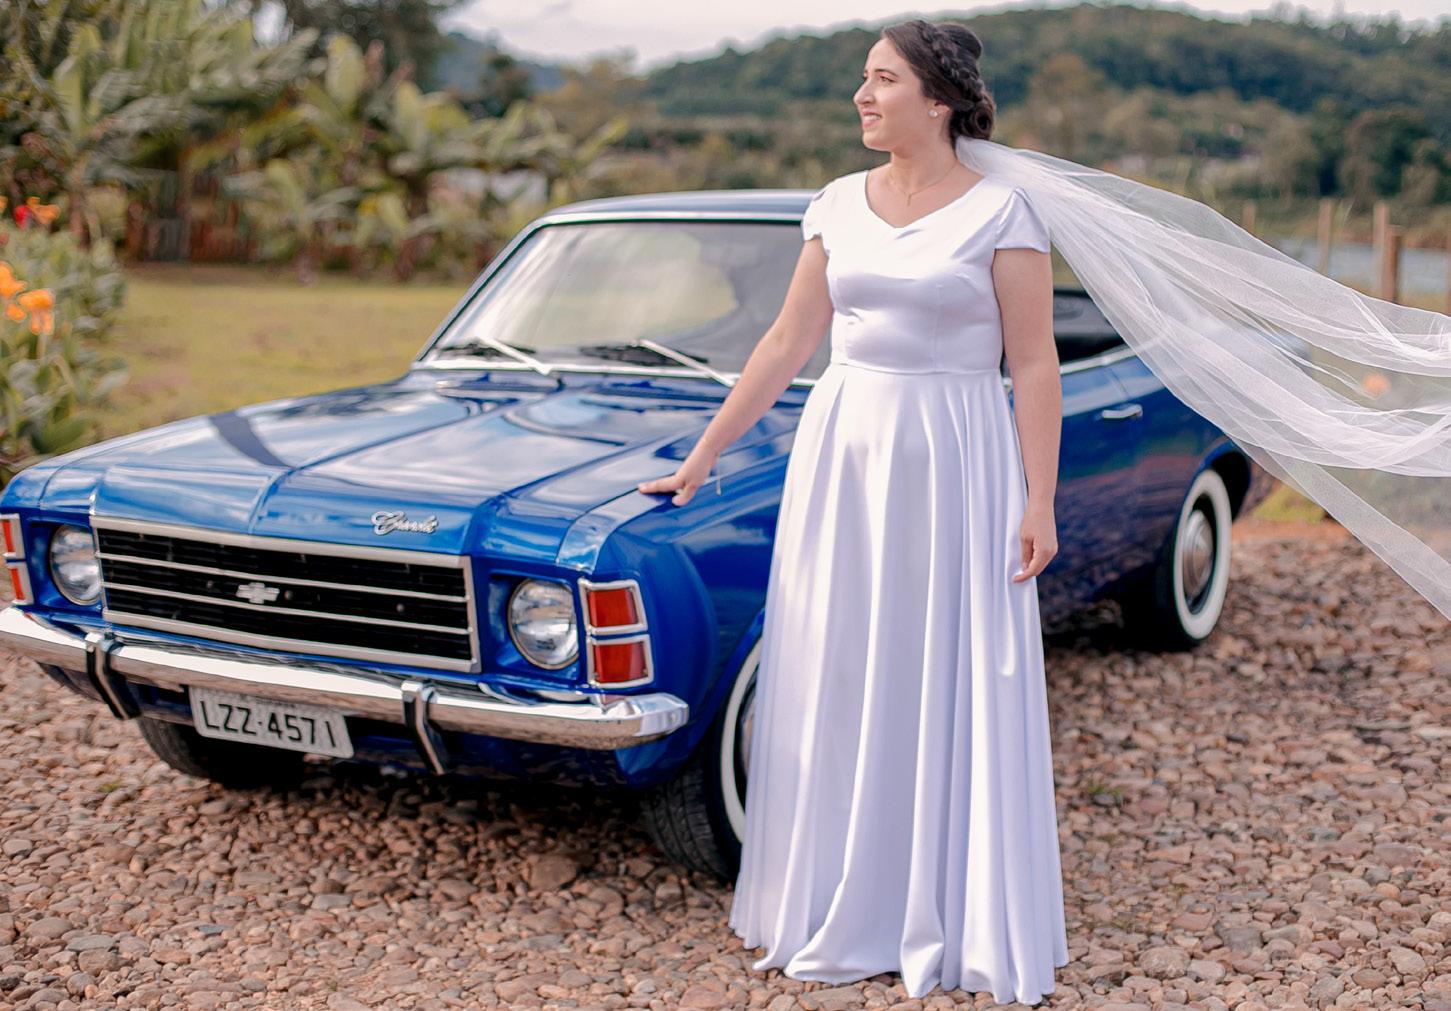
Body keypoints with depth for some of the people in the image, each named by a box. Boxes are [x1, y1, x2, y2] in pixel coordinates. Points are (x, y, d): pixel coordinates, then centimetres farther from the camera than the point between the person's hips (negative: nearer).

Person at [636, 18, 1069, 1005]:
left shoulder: (1002, 210, -6)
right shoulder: (838, 205, 7)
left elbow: (1034, 367, -6)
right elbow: (786, 346, 10)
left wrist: (1039, 504, -12)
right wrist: (701, 458, 9)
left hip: (953, 462, -4)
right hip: (841, 452, 5)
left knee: (952, 693, 3)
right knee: (833, 692, 9)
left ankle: (960, 925, 18)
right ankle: (838, 915, 24)